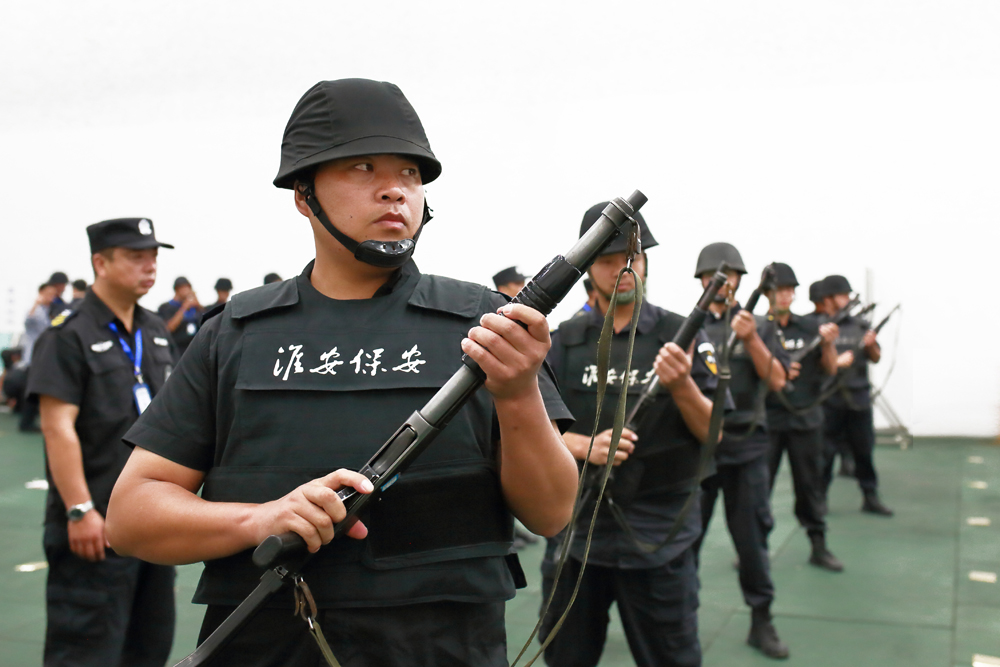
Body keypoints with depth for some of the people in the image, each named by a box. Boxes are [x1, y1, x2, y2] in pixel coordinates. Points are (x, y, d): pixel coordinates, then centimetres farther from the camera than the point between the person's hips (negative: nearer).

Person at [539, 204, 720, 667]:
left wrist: (682, 386, -23)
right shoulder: (564, 341, 4)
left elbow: (714, 433, -4)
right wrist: (584, 445, -18)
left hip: (659, 538, -2)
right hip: (575, 531, 3)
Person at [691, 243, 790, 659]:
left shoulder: (758, 326, 6)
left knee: (752, 537, 6)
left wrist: (750, 339, -16)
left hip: (746, 447, 0)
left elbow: (777, 381, -4)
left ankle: (761, 621, 17)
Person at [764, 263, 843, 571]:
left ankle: (819, 547, 17)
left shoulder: (810, 327, 7)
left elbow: (831, 369, 5)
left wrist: (828, 344, -14)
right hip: (766, 419, -2)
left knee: (810, 483, 9)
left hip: (805, 418, 3)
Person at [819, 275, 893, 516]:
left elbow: (876, 358, 11)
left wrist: (871, 345, -9)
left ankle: (871, 498, 19)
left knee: (864, 450, 9)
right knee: (824, 452, 3)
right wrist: (837, 362, -17)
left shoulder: (859, 325, 9)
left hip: (859, 398, 4)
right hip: (829, 399, -4)